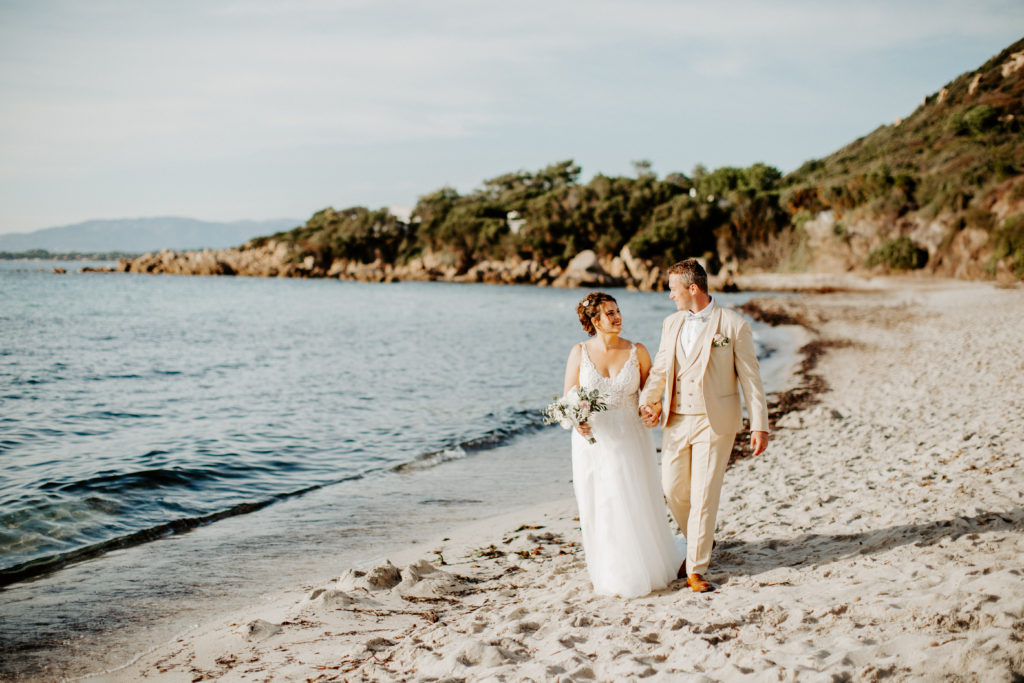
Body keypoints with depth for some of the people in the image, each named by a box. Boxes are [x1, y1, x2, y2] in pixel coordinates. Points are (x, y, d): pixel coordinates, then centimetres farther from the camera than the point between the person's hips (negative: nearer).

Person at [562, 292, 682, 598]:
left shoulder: (637, 352, -1)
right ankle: (611, 576, 20)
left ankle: (644, 569, 25)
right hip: (592, 438, 0)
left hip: (629, 438, 0)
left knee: (636, 505, 5)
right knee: (599, 508, 5)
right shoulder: (580, 352, -2)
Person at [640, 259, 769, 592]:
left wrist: (759, 425, -7)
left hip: (714, 423, -5)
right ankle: (700, 541, 35)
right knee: (673, 489, 8)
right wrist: (647, 402, -2)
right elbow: (659, 368, 14)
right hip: (676, 420, 5)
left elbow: (750, 377, -5)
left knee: (704, 495, -3)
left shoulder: (733, 325, -7)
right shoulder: (672, 323, 10)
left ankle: (696, 569, 7)